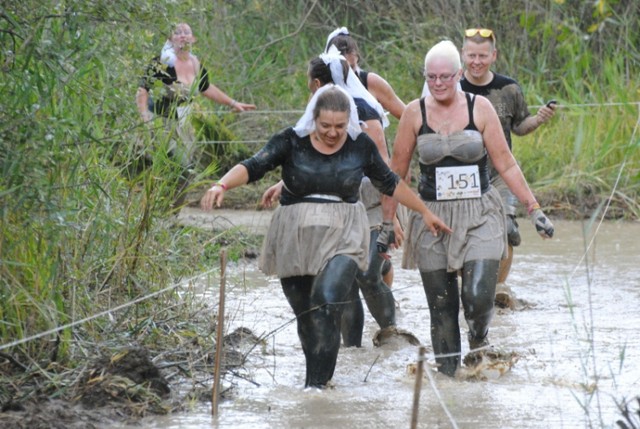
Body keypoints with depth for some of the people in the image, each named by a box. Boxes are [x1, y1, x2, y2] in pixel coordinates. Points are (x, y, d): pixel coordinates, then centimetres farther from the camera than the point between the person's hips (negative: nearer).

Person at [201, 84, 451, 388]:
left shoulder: (361, 146, 1)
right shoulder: (291, 142, -4)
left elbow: (390, 184, 15)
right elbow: (253, 167, -14)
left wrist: (425, 212, 23)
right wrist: (222, 185, -32)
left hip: (342, 238, -1)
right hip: (296, 238, 1)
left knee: (327, 301, -22)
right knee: (305, 315, 8)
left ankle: (318, 383, -21)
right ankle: (315, 379, 25)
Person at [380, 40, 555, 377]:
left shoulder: (479, 108, -1)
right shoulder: (415, 113, 0)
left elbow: (506, 165, 2)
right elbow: (396, 171, 7)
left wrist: (534, 209, -1)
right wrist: (387, 222, 6)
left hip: (480, 216, -1)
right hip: (433, 219, 1)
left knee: (478, 296, -16)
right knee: (441, 308, 1)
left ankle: (478, 337, 16)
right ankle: (447, 372, 14)